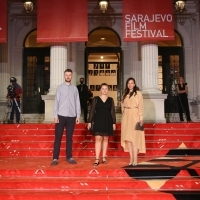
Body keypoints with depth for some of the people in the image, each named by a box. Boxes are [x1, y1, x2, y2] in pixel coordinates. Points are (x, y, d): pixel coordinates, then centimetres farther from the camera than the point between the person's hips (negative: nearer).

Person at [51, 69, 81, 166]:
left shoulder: (74, 88, 7)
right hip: (61, 116, -1)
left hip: (72, 116, 2)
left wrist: (78, 115, 2)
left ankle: (69, 157, 18)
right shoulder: (59, 87, 2)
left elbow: (77, 103, 6)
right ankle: (55, 158, 8)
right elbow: (56, 102, -1)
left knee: (69, 137, 10)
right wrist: (55, 116, -7)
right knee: (58, 137, 2)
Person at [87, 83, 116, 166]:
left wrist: (114, 122, 1)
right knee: (98, 139, -8)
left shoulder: (111, 100, 7)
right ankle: (97, 159, -8)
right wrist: (89, 122, -4)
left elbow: (112, 112, 7)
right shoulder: (95, 99, 3)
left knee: (105, 139, 7)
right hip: (98, 121, -2)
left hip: (107, 121, 2)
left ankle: (104, 157, 15)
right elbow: (92, 111, 1)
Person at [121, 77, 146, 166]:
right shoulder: (125, 94, 14)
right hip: (126, 117, 5)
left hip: (135, 117, -5)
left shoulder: (138, 93, -1)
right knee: (128, 138, 3)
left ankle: (135, 159, -5)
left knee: (135, 138, -7)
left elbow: (140, 106, -5)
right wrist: (123, 114, 6)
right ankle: (131, 158, 8)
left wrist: (141, 118, -12)